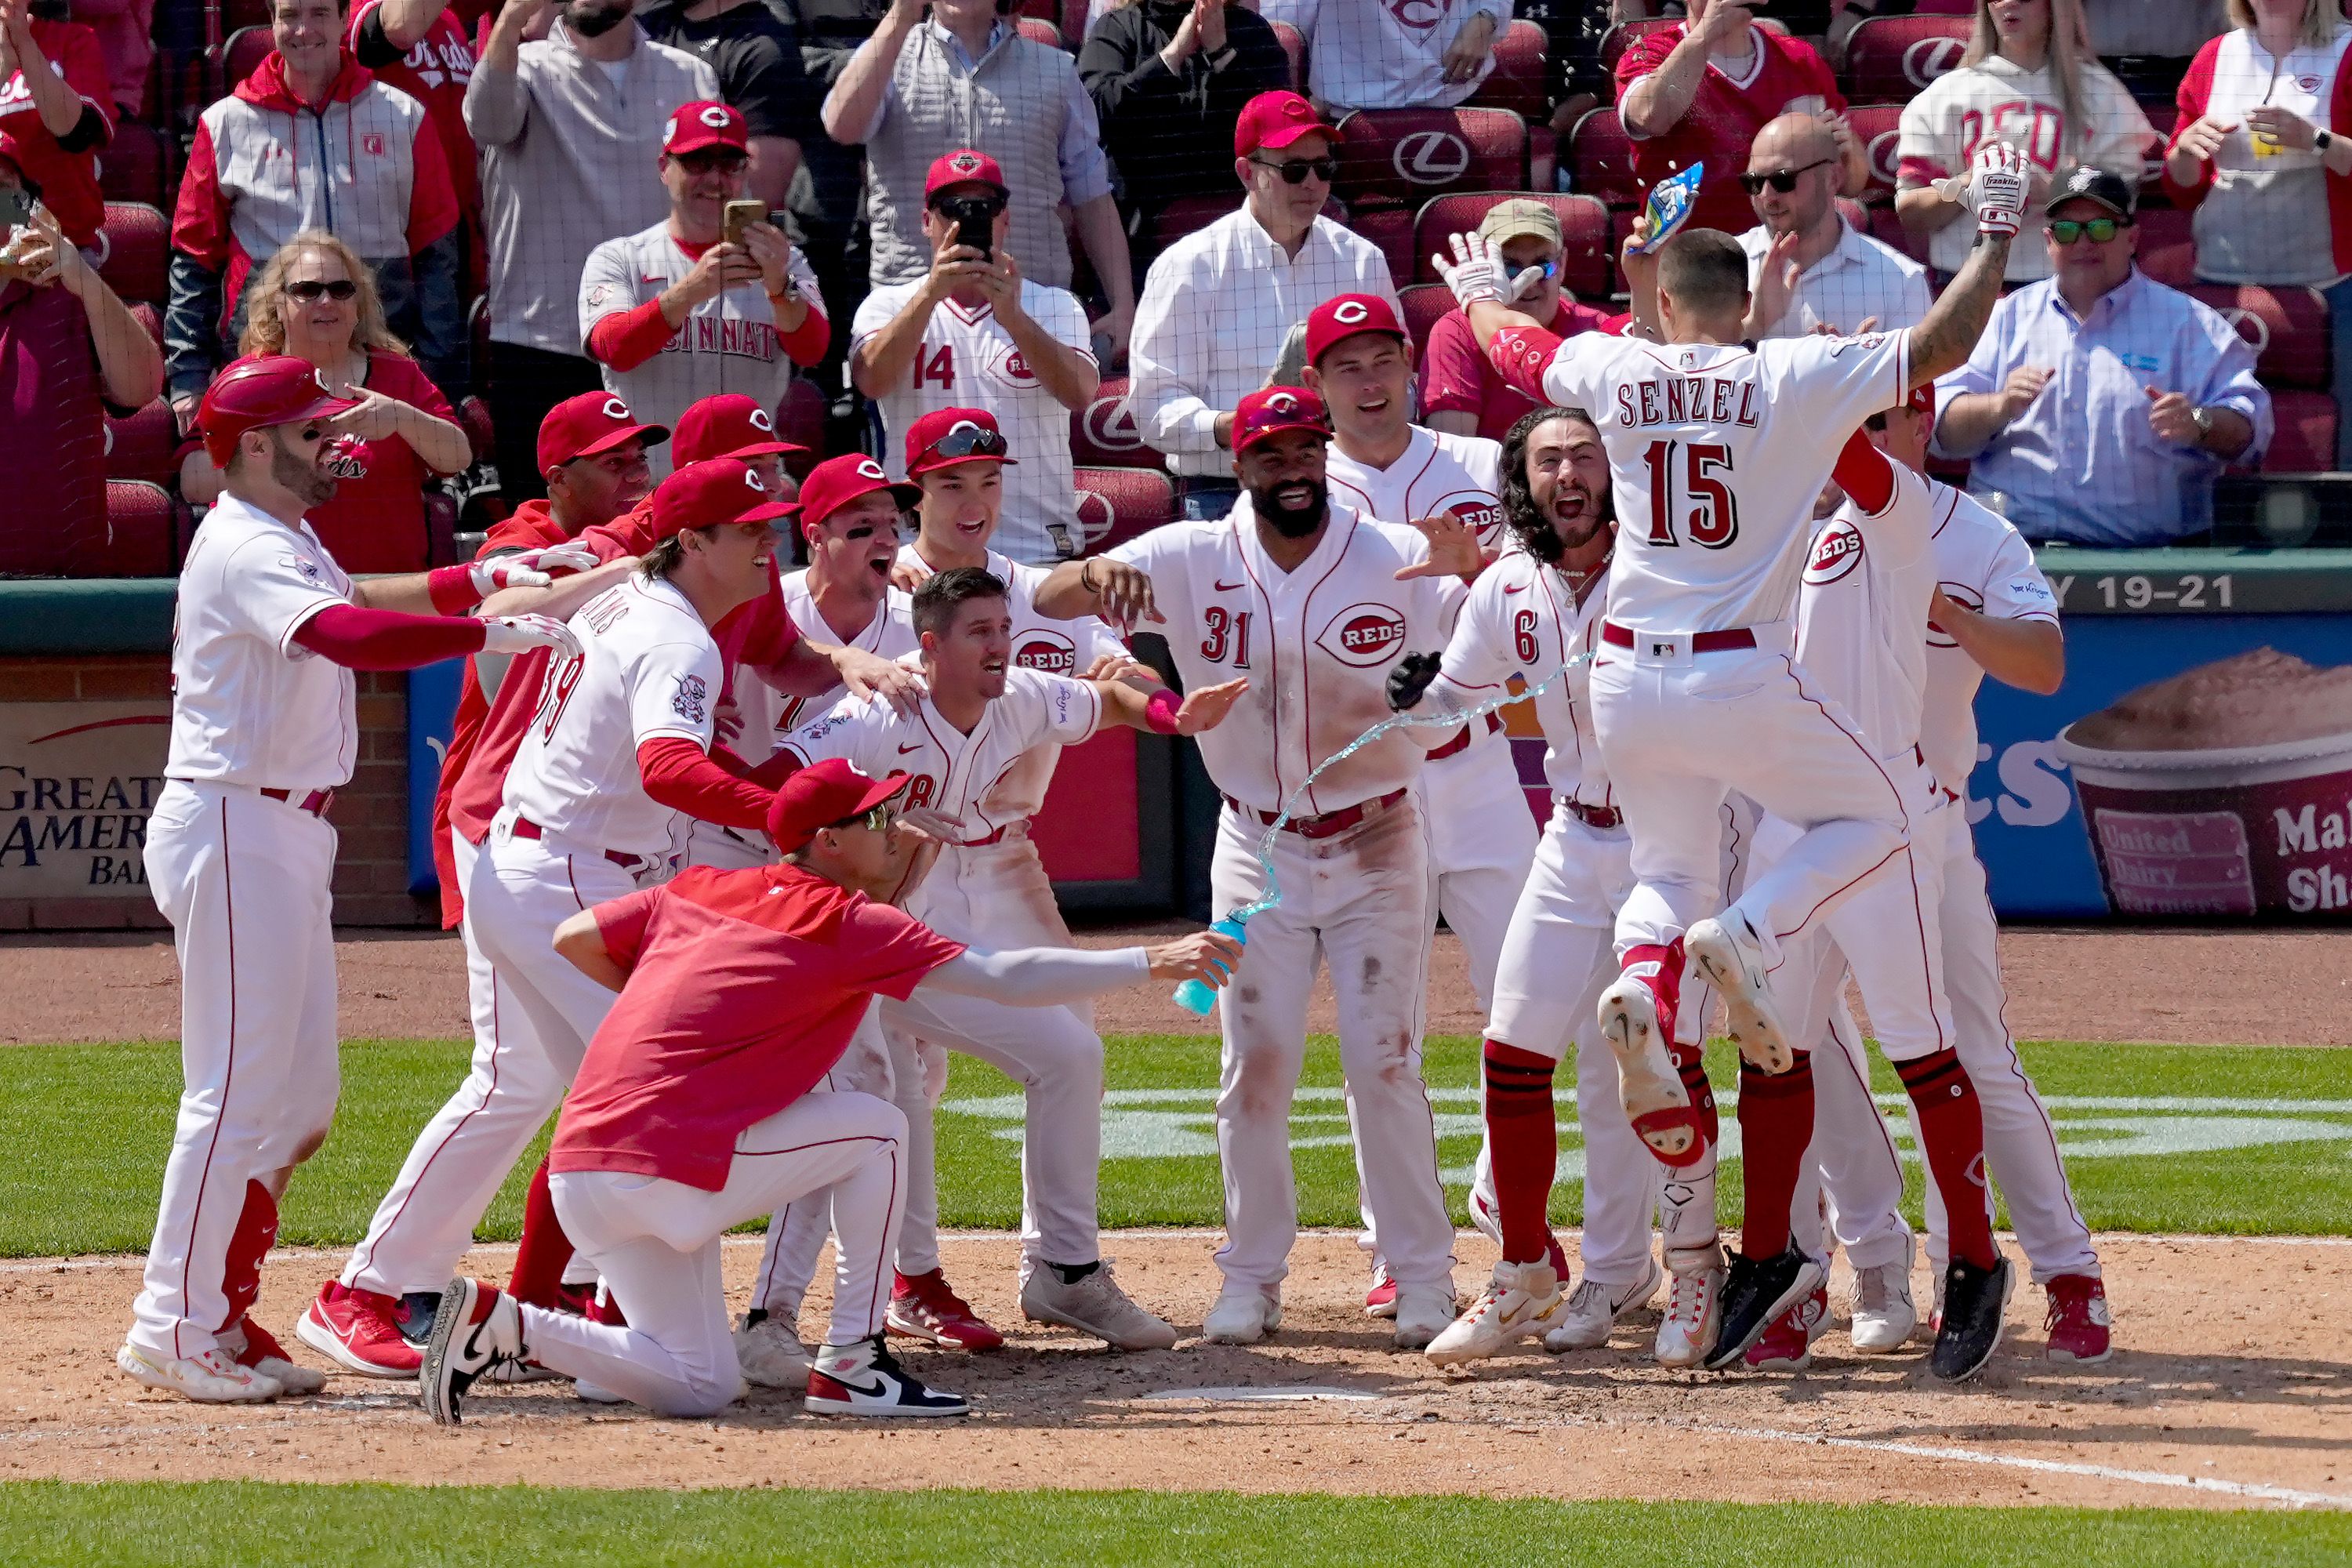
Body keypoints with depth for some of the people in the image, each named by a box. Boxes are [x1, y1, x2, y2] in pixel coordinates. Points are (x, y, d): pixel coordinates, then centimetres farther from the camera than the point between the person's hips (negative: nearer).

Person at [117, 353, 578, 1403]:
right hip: (233, 832, -11)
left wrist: (488, 577, 12)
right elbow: (349, 636, -32)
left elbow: (361, 600, 26)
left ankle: (221, 1316, 16)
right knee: (239, 1090, -10)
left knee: (301, 1098, 12)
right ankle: (175, 1330, -7)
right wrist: (491, 635, -33)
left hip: (284, 836, 11)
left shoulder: (283, 544, 16)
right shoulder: (247, 550, -17)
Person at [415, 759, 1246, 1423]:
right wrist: (1149, 963, -5)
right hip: (670, 1168, -8)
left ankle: (500, 1322, 0)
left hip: (583, 1172, 8)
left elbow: (573, 939, 22)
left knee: (700, 1388, 15)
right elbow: (1006, 980, -9)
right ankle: (851, 1367, 5)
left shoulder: (698, 893, 15)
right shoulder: (848, 925, -4)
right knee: (874, 1129, 5)